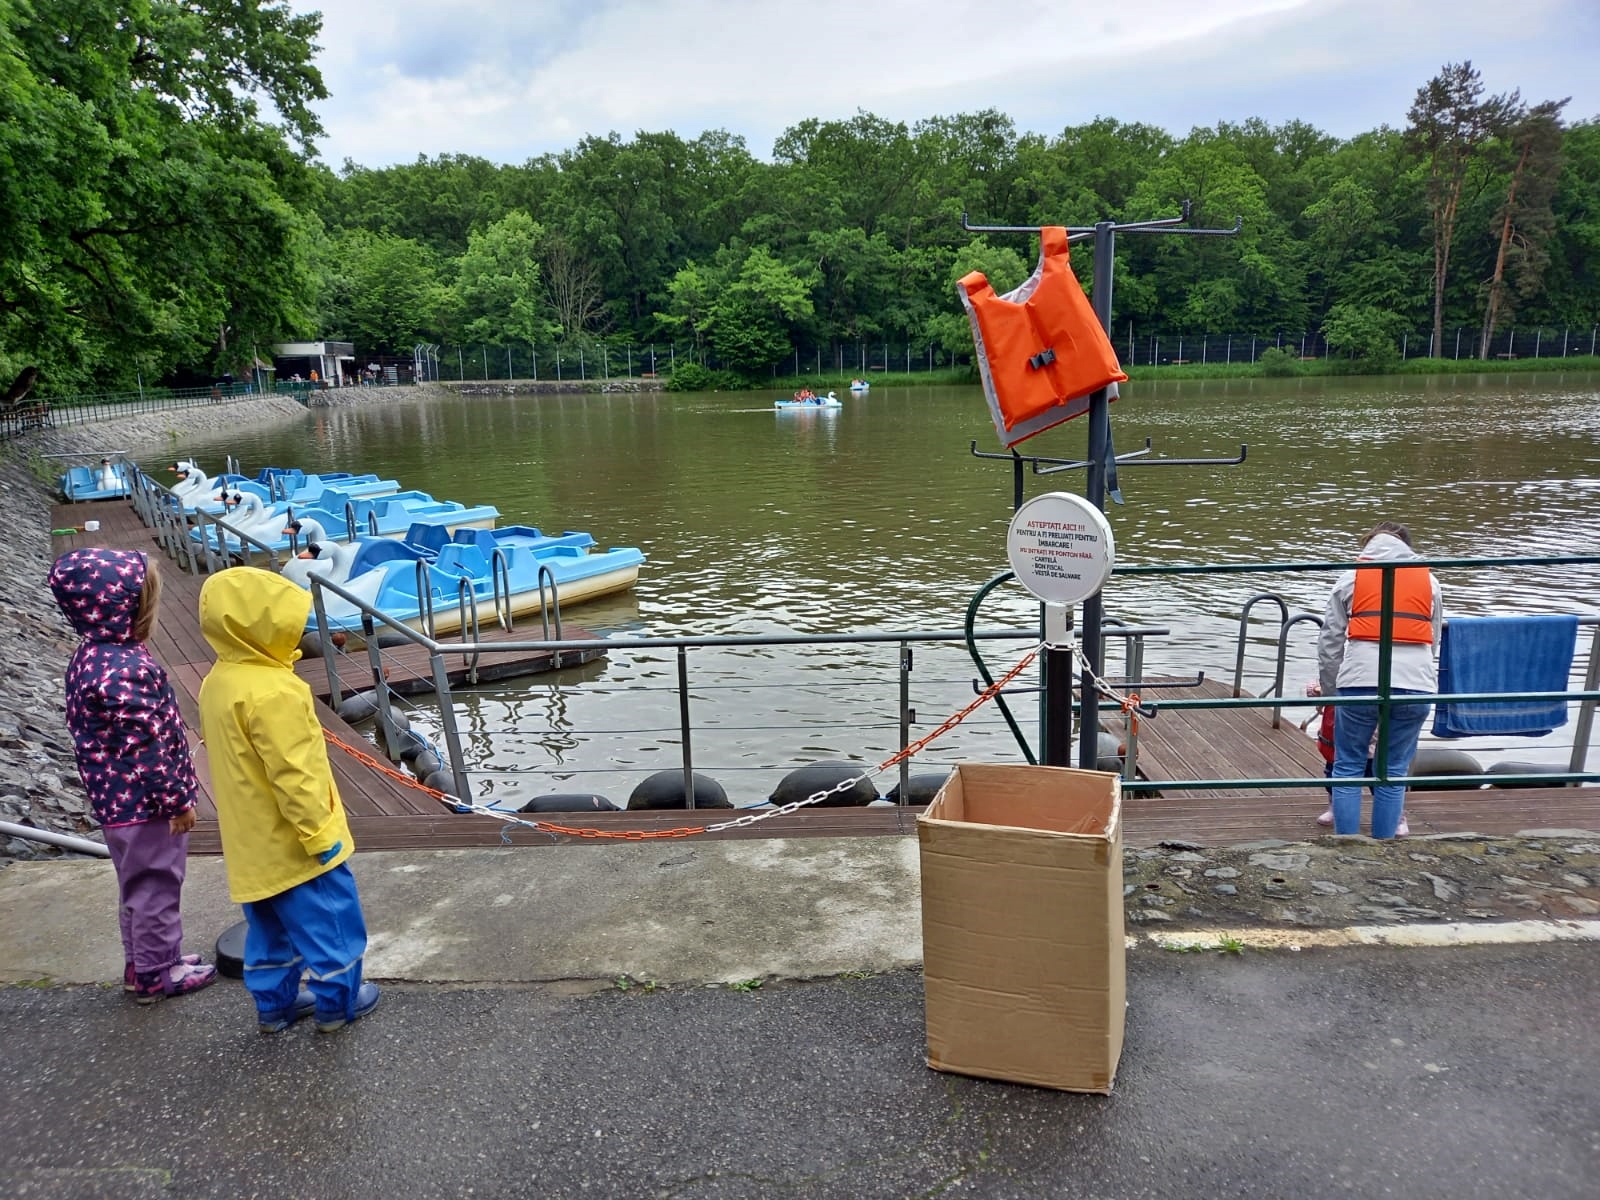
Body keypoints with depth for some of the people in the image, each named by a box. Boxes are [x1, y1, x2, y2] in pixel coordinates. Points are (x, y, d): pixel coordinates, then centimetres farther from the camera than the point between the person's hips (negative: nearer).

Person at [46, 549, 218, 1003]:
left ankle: (144, 961, 37)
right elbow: (147, 747, -26)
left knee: (139, 886, 22)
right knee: (155, 887, 7)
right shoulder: (124, 671, -28)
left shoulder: (91, 656, 3)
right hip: (146, 803, -10)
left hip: (119, 800, 10)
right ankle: (156, 975, 21)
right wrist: (178, 800, -16)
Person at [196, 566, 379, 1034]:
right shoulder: (272, 692, -28)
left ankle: (274, 1003, 34)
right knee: (331, 921, 9)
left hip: (252, 841, 9)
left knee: (270, 924, 22)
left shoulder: (217, 683, 3)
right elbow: (294, 776, -27)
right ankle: (337, 1003, 22)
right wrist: (321, 835, -18)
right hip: (293, 841, -9)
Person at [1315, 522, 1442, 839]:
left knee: (1348, 768, 7)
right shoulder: (1428, 579, 18)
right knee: (1394, 771, 10)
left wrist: (1329, 692, 17)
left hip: (1361, 681, -2)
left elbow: (1329, 640, 9)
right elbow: (1434, 640, 20)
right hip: (1414, 683, 2)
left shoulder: (1352, 576, 12)